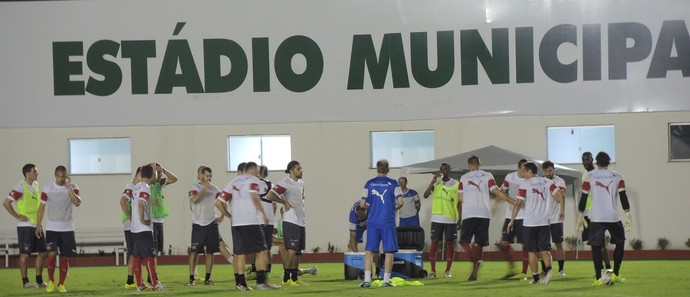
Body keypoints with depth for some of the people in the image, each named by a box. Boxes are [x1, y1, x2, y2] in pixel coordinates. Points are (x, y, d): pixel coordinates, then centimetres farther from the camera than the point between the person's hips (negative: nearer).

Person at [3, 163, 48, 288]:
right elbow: (6, 203, -16)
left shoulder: (36, 185, 11)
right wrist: (18, 217, -14)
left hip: (37, 225, 8)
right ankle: (25, 281, 4)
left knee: (42, 253, 8)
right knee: (25, 254, -2)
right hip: (25, 225, -8)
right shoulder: (20, 188, -13)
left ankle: (39, 280, 17)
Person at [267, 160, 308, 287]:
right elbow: (270, 195, -21)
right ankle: (286, 279, -10)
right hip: (291, 220, -9)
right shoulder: (285, 183, -13)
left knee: (298, 251, 11)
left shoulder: (301, 183, 15)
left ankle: (295, 278, 16)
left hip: (301, 220, 9)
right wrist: (285, 202, -15)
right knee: (292, 250, -12)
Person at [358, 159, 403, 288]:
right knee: (389, 251, 5)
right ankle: (386, 280, 3)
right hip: (388, 222, -2)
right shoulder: (393, 183, -1)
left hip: (372, 222, 2)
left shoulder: (369, 183, 3)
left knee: (370, 251, 7)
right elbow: (400, 202, -7)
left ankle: (367, 279, 1)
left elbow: (362, 204, 1)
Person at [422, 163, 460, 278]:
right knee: (434, 242, -2)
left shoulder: (456, 185, 2)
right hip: (437, 218, 1)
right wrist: (432, 182, -14)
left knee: (450, 243, 0)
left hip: (451, 219, -1)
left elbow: (459, 203, 4)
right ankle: (433, 270, 3)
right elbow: (425, 195, -6)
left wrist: (459, 219, -1)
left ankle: (447, 271, 8)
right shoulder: (436, 183, 6)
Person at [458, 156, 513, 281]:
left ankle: (475, 260, -22)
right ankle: (474, 272, 6)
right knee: (479, 244, 9)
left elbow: (460, 199, 4)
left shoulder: (464, 178, 6)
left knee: (464, 241, 6)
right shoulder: (487, 176, 6)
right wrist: (513, 202, 5)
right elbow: (497, 192, -1)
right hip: (484, 214, 2)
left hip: (468, 214, -2)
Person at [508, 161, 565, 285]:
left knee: (532, 251, 7)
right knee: (544, 249, 7)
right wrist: (562, 210, 7)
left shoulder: (525, 184, -5)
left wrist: (512, 220, -1)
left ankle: (535, 277, 7)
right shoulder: (547, 182, 6)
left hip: (529, 223, -3)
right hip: (544, 222, 3)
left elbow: (519, 204, -7)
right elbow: (559, 194, -3)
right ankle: (548, 269, -19)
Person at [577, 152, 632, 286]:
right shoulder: (617, 176, 5)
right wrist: (628, 215, 2)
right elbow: (623, 197, 0)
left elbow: (584, 197, 3)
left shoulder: (590, 176, 4)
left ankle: (599, 278, -3)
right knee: (620, 243, 19)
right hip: (613, 217, 1)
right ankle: (615, 274, 14)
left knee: (596, 247, 3)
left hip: (596, 218, -1)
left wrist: (581, 215, 10)